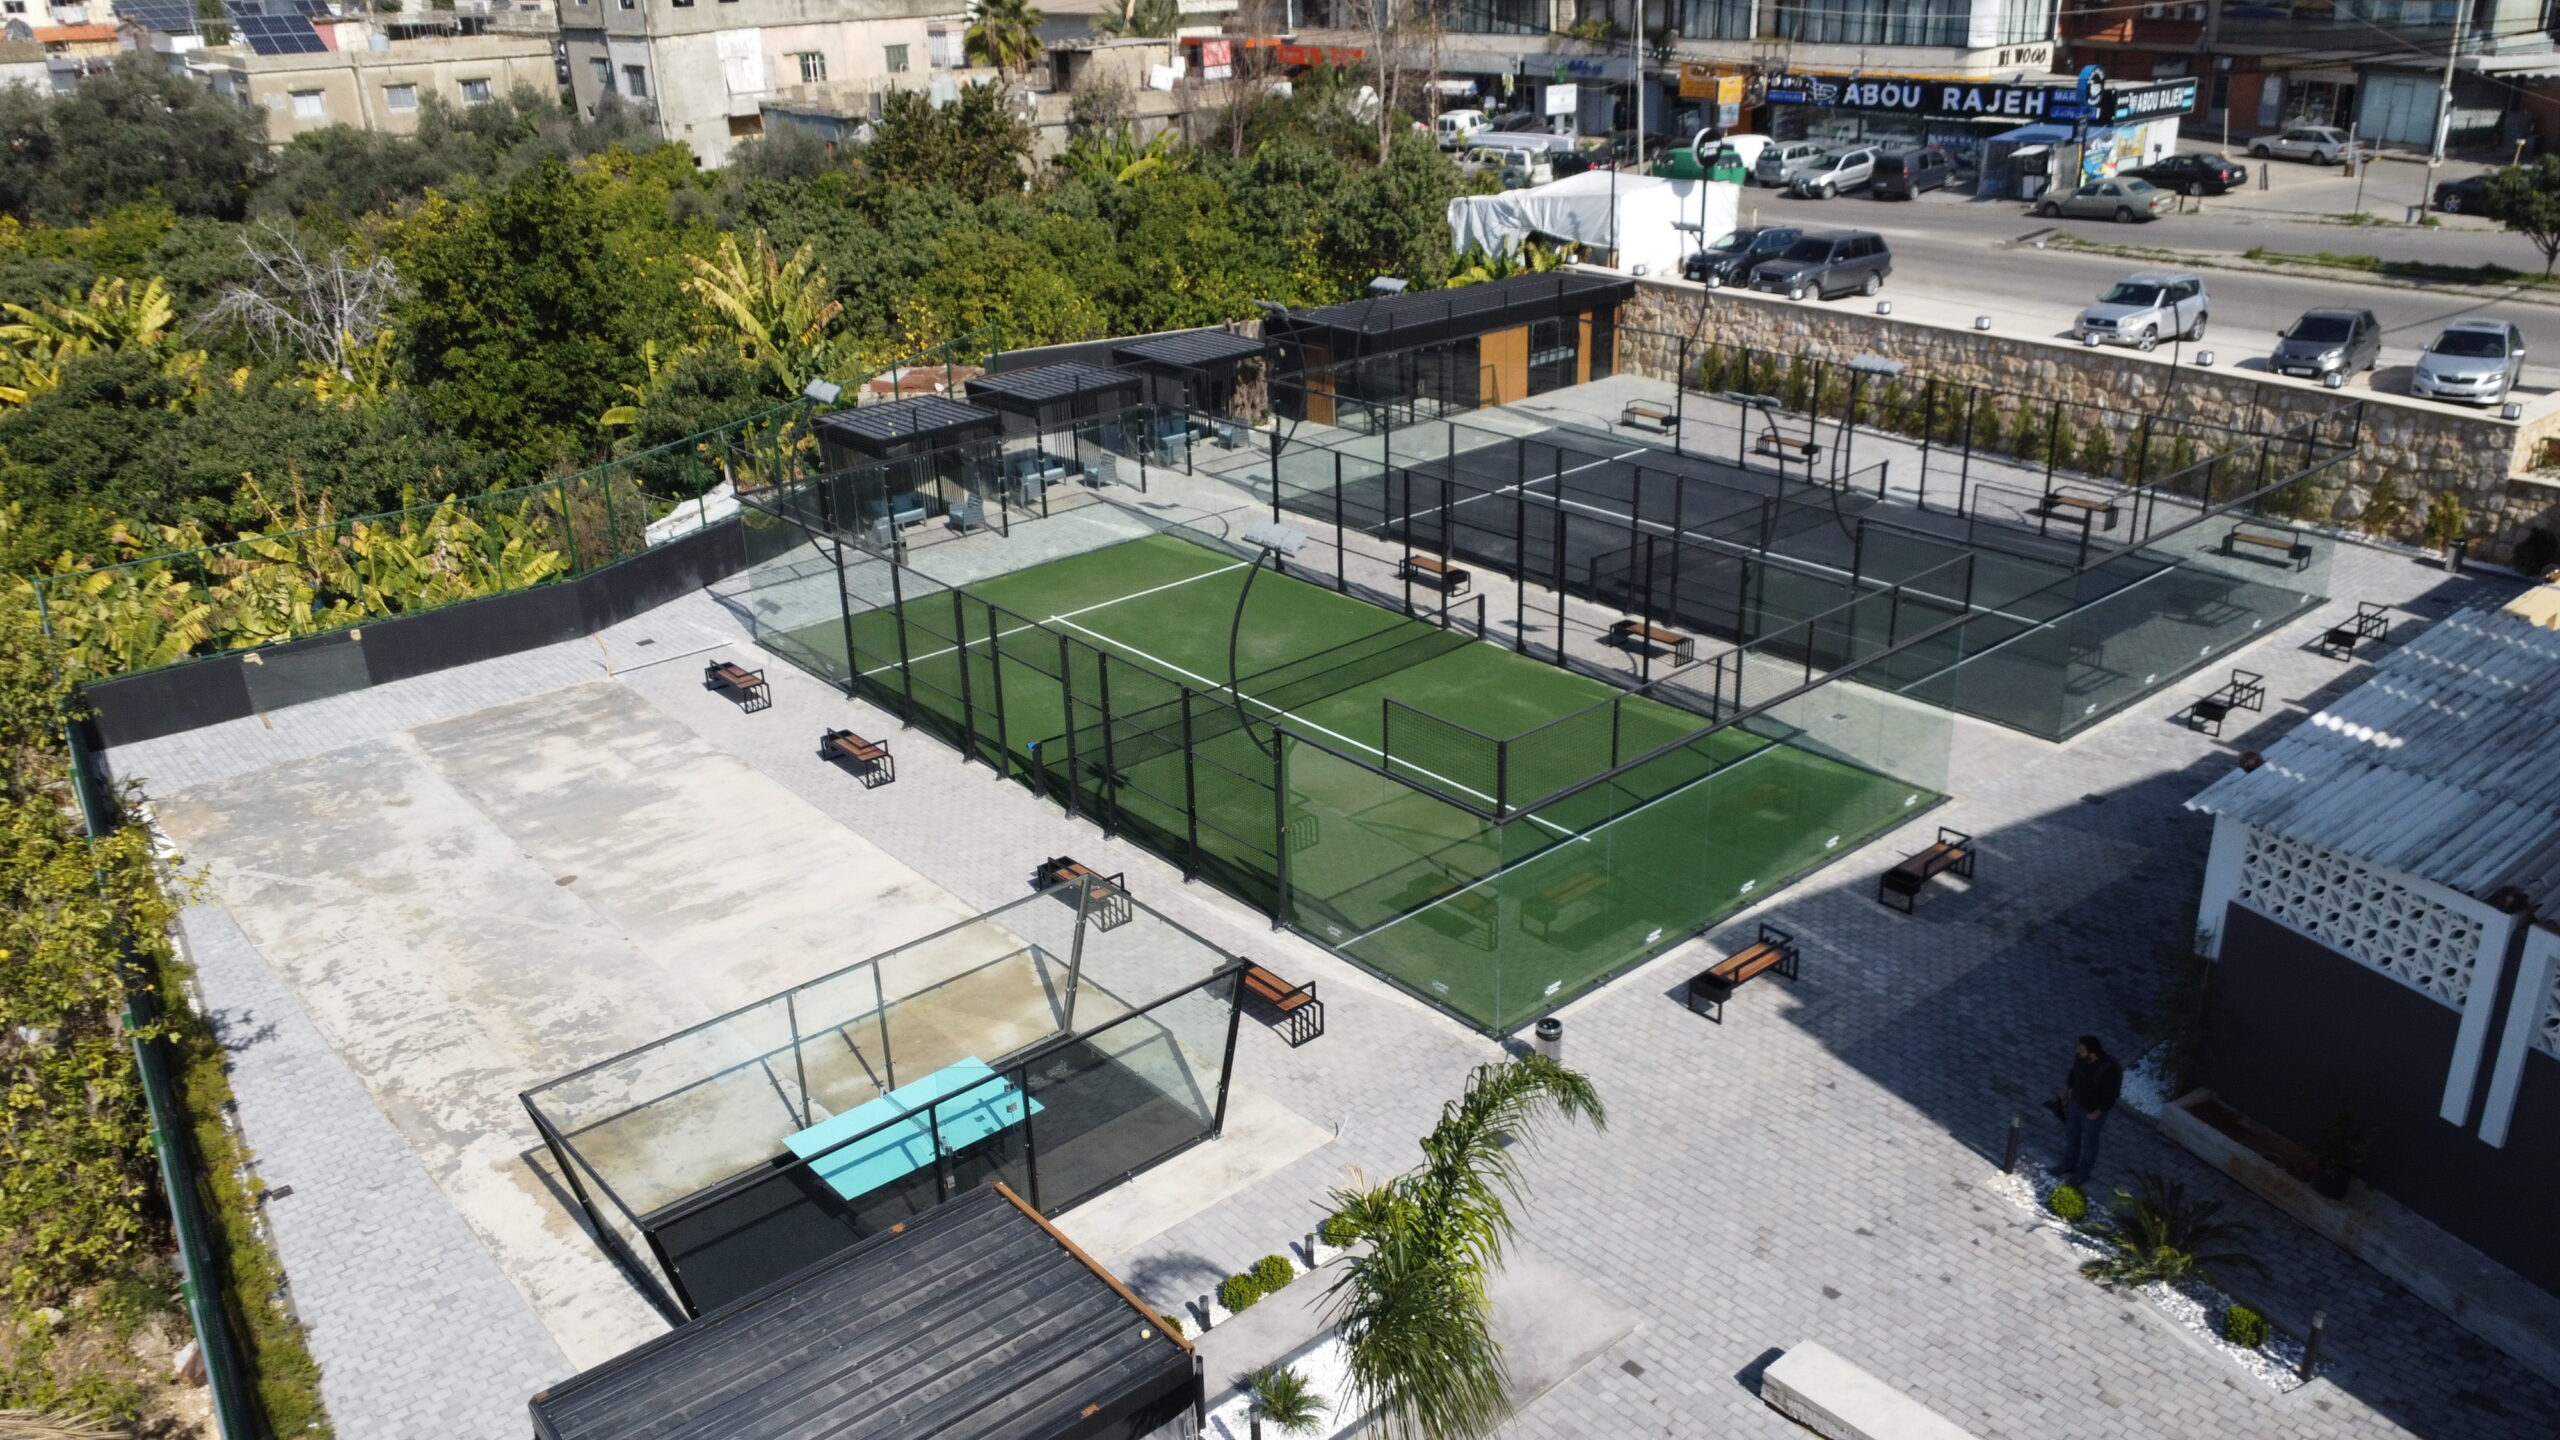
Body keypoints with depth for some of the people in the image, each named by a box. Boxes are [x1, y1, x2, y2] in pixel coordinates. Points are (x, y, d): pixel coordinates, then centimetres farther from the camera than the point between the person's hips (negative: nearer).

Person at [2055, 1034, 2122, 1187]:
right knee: (2071, 1135, 26)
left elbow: (2109, 1098, -24)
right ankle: (2069, 1164, 50)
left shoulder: (2106, 1071, -37)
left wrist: (2096, 1114, -17)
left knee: (2088, 1143, 18)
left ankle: (2082, 1174, 40)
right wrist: (2065, 1091, 14)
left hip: (2093, 1112, -6)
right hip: (2075, 1103, 6)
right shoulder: (2080, 1058, -18)